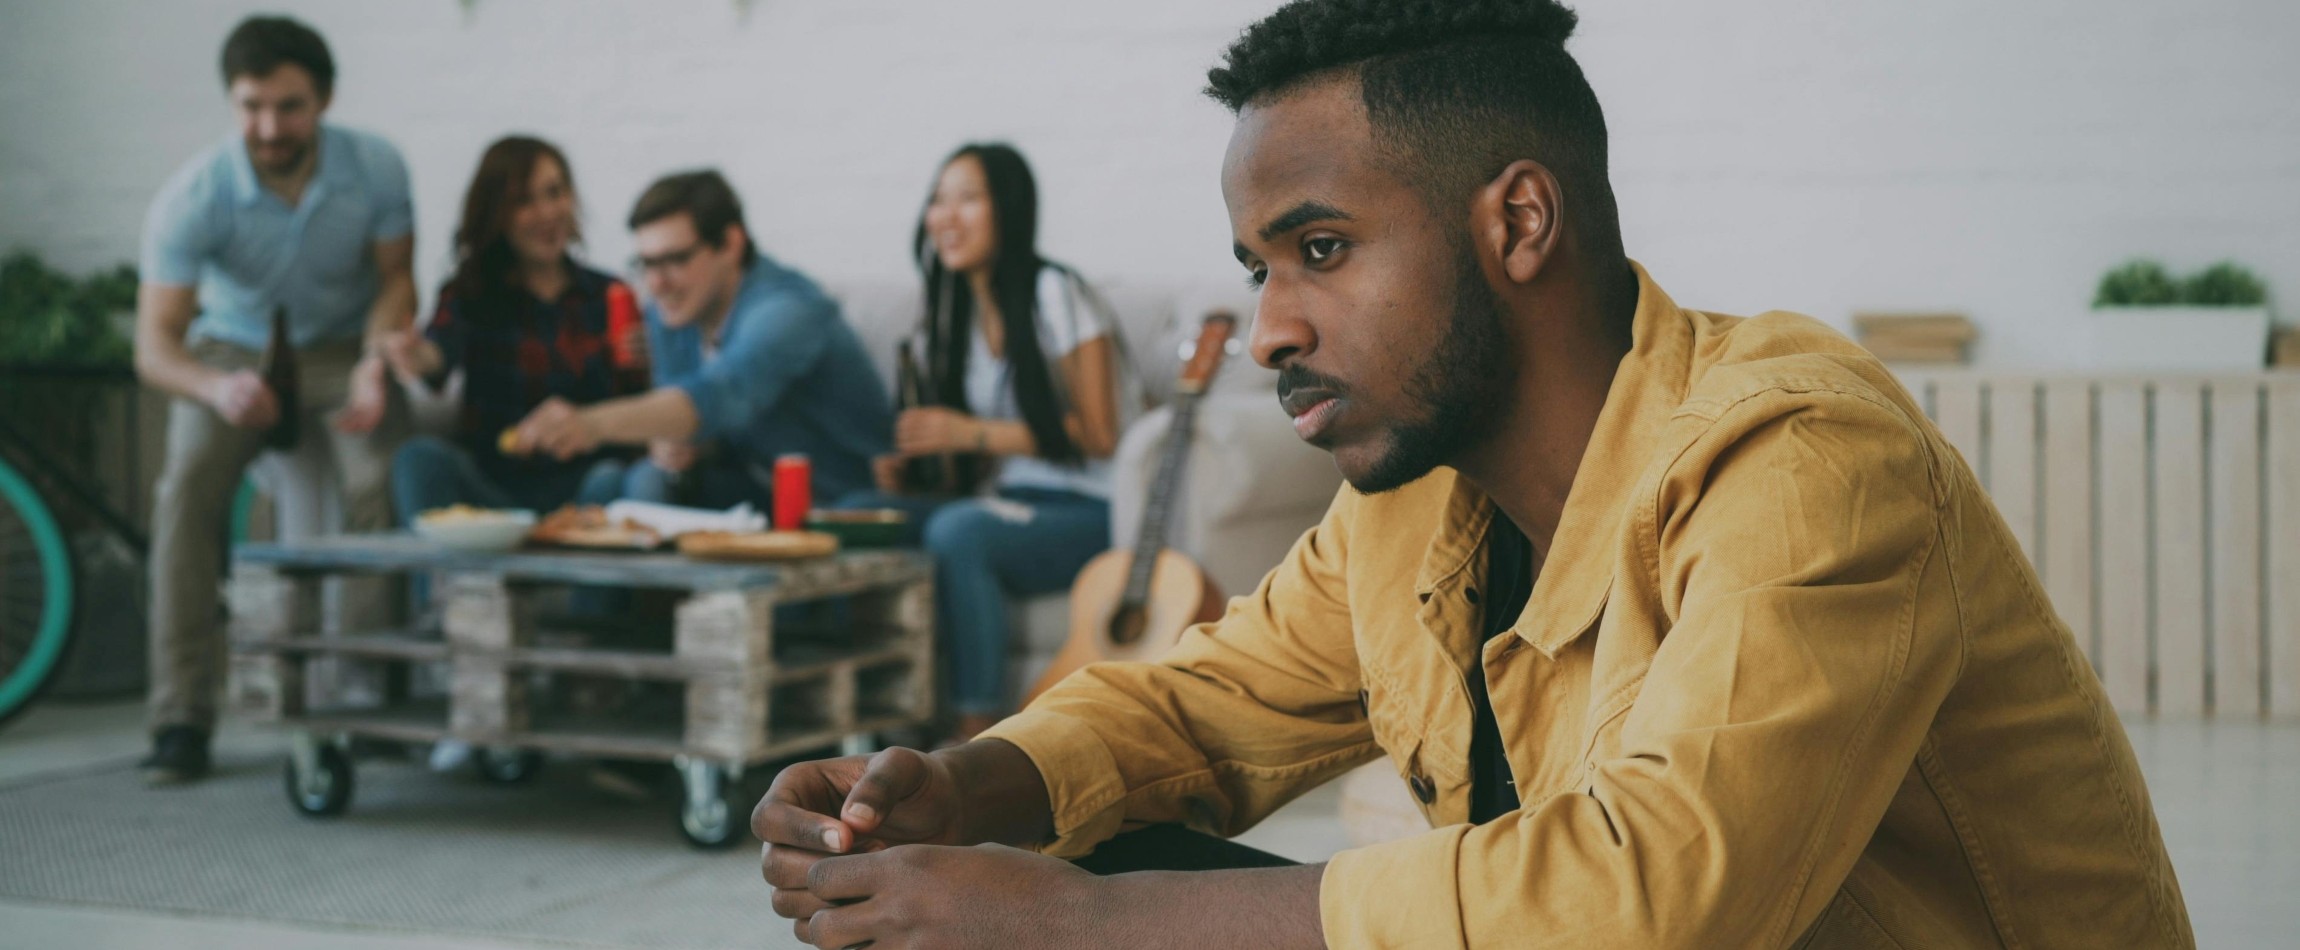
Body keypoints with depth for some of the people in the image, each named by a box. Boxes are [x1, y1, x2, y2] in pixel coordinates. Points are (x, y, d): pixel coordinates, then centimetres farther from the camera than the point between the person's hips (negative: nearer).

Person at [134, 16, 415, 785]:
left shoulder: (376, 169, -18)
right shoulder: (192, 198, -23)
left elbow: (395, 280, -6)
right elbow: (154, 344, -26)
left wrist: (375, 364, -26)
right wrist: (216, 388, -48)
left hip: (343, 350, 1)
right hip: (232, 353, 0)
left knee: (381, 483, -28)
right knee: (186, 490, -26)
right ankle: (181, 717, -23)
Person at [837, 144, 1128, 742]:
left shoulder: (1053, 295, -8)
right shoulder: (956, 310, 14)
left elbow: (1098, 436, -13)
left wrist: (972, 434, -17)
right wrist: (908, 455, -4)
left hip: (1084, 514, -7)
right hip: (1007, 502, 7)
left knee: (956, 530, -35)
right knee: (855, 513, -15)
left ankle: (979, 729, -28)